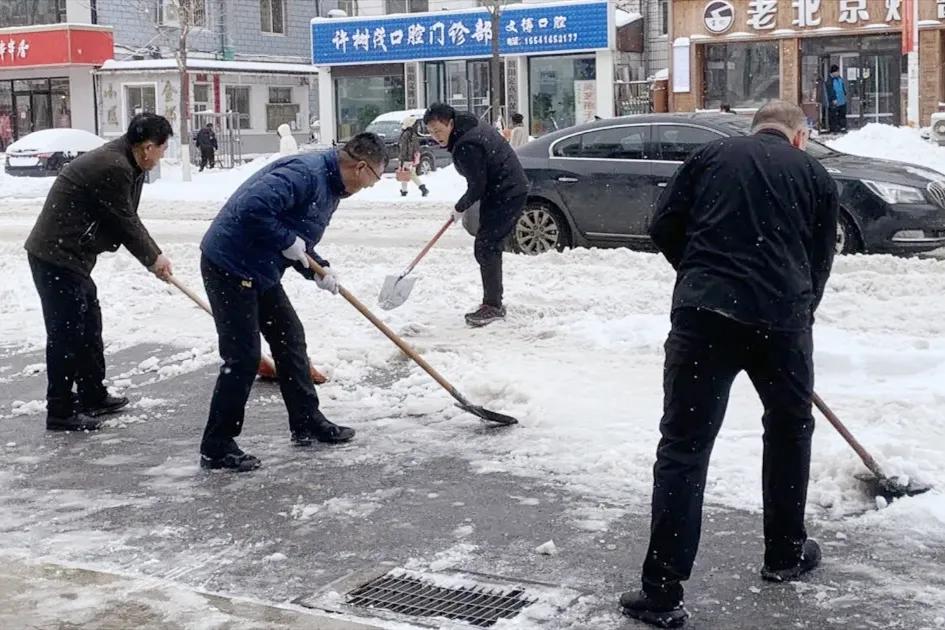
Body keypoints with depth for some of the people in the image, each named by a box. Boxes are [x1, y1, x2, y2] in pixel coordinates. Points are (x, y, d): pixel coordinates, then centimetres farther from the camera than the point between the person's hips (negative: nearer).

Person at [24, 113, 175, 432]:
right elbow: (124, 223, -15)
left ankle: (93, 396, 30)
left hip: (69, 254, 11)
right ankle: (60, 412, 3)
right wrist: (152, 259, -1)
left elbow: (127, 218, 18)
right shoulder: (113, 168, -22)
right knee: (66, 333, -5)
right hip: (56, 257, -11)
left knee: (89, 325, 19)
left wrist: (155, 254, 16)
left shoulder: (123, 162, 11)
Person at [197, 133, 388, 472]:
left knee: (290, 338, 16)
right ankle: (216, 447, 3)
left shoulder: (331, 186, 12)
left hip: (259, 269, 11)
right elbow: (252, 208, -33)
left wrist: (318, 270, 2)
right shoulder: (306, 172, -22)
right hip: (229, 265, -11)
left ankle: (307, 422, 29)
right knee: (243, 356, -7)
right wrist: (289, 241, -21)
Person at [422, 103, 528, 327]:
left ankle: (493, 306, -10)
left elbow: (477, 186, -20)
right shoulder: (471, 127, 8)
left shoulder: (466, 147, -24)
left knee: (486, 248, -12)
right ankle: (493, 304, 24)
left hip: (506, 195, -11)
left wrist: (460, 207, -4)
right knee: (491, 247, 16)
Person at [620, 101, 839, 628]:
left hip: (704, 313, -1)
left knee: (685, 446, 0)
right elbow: (820, 262, 18)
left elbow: (664, 227, 11)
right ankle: (786, 554, 38)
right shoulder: (816, 175, 17)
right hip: (783, 316, 1)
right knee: (790, 428, 25)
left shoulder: (712, 155, 15)